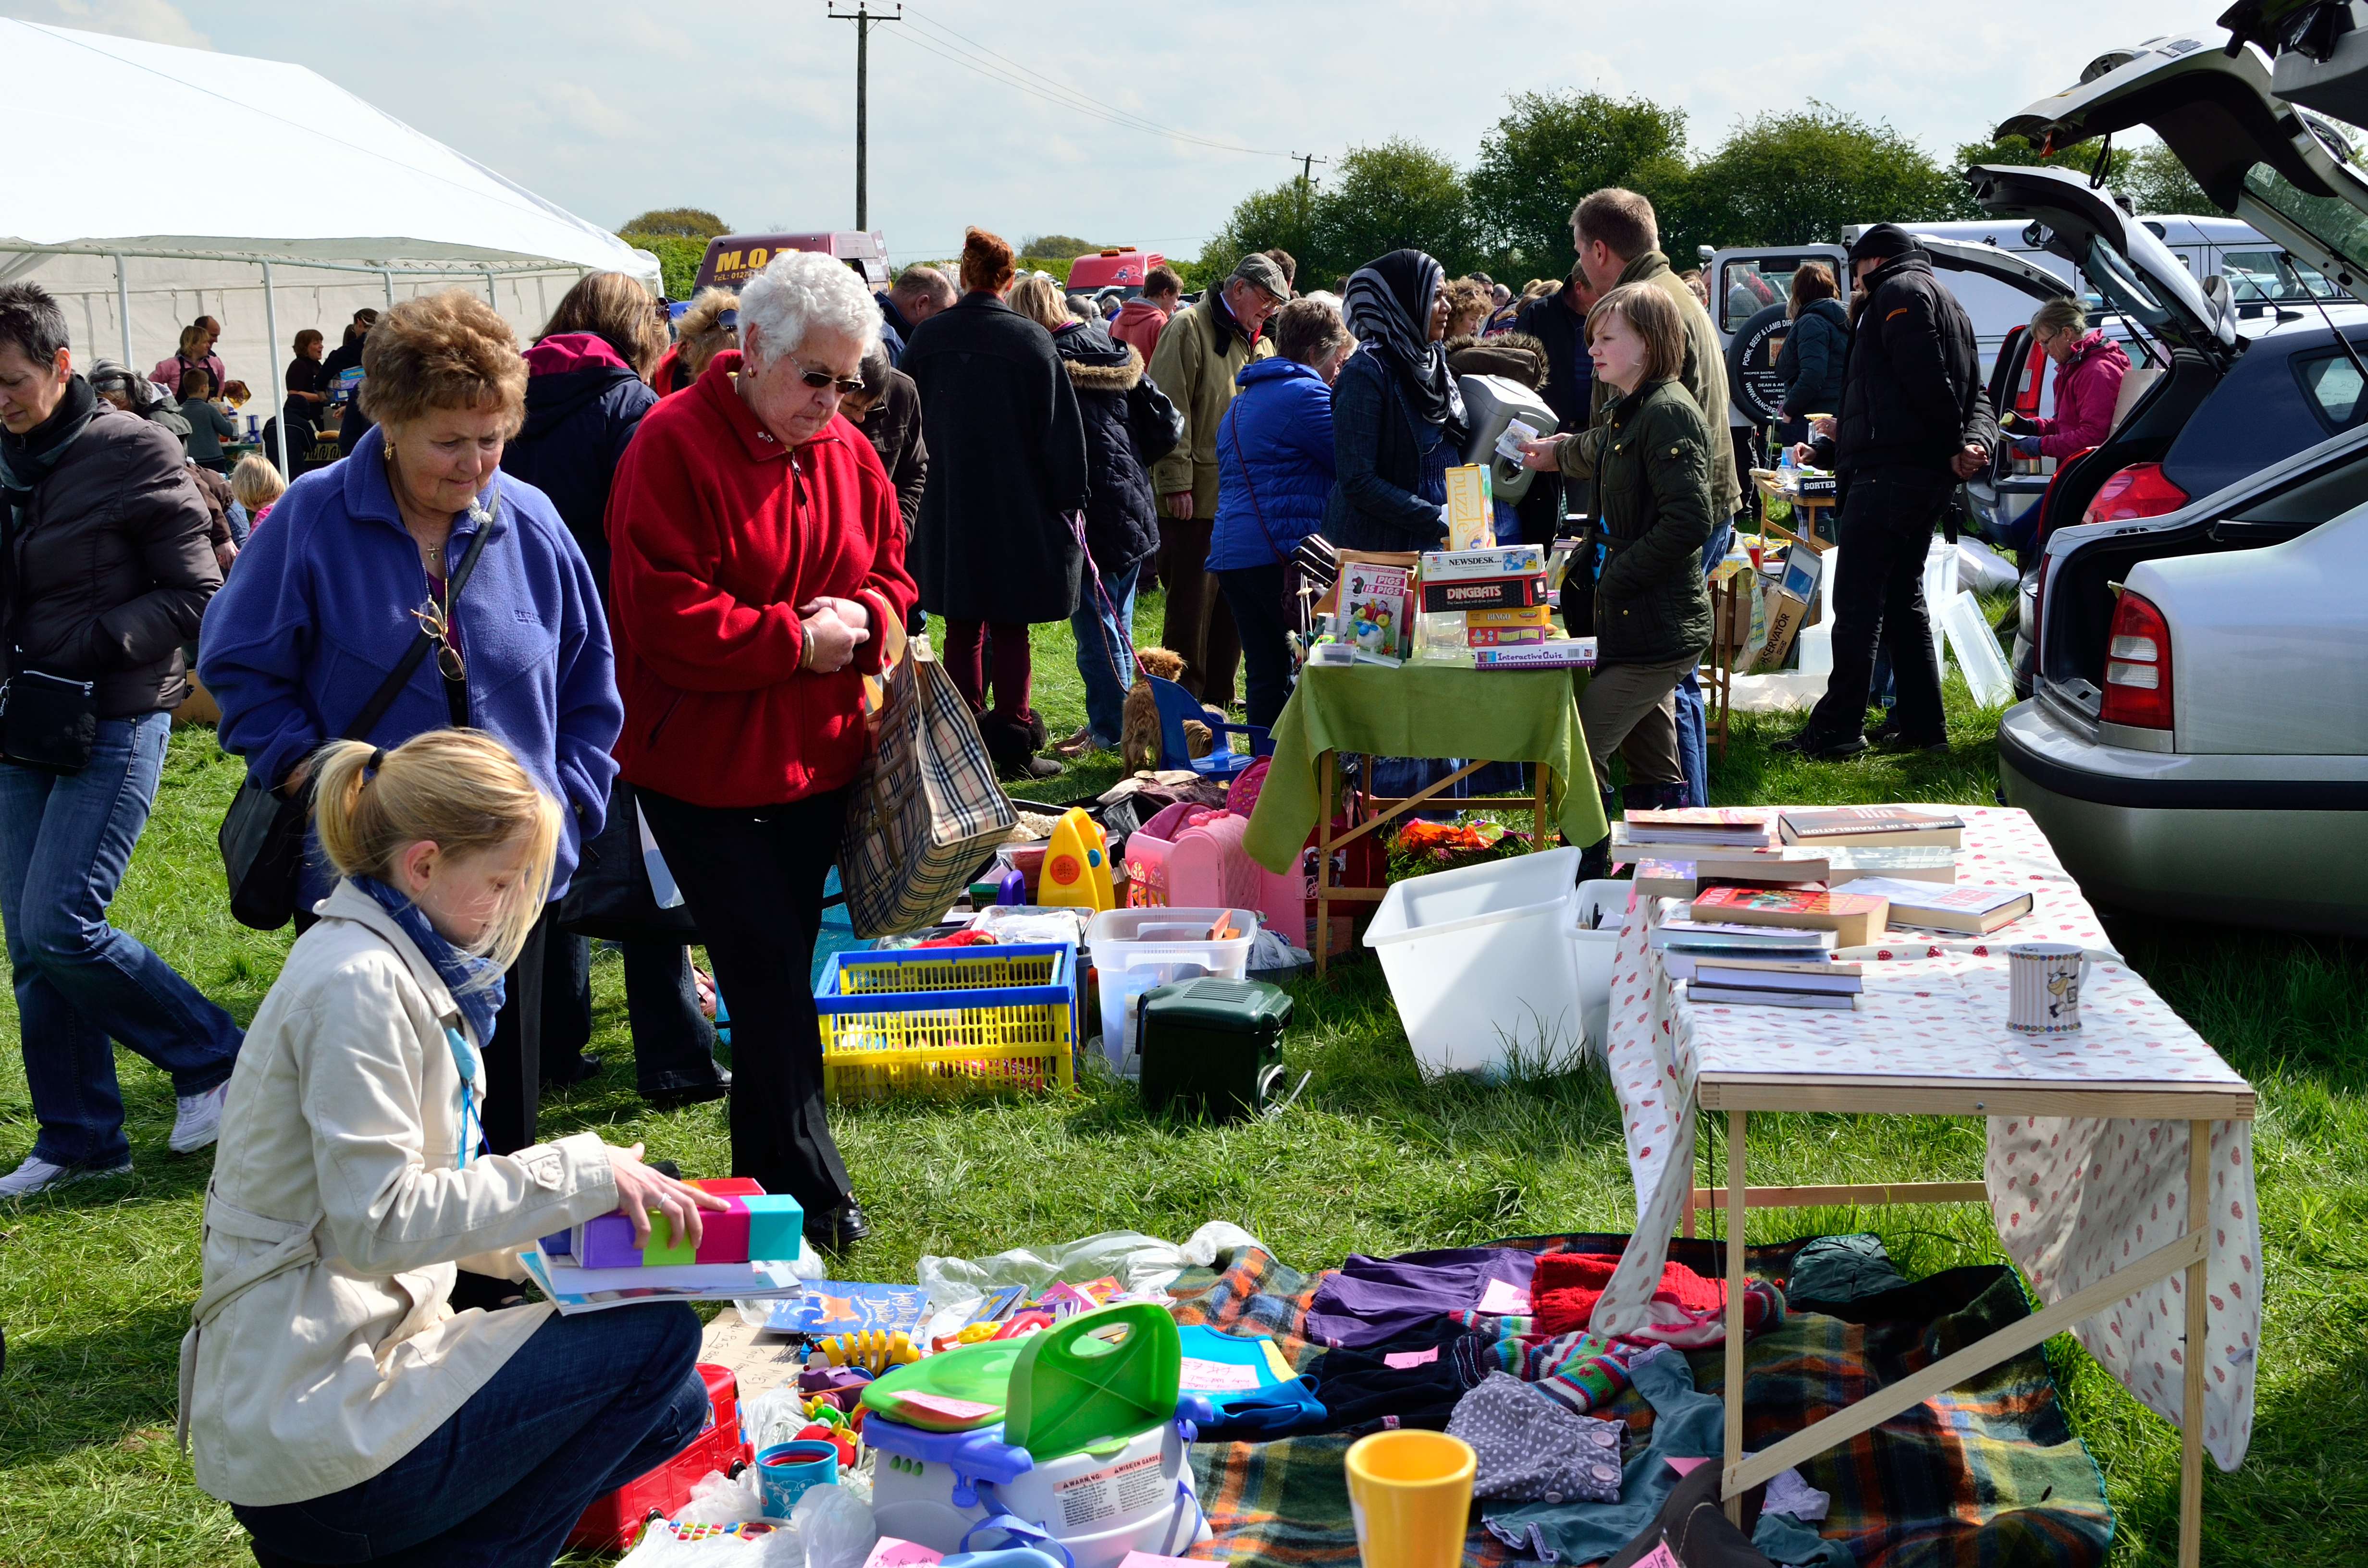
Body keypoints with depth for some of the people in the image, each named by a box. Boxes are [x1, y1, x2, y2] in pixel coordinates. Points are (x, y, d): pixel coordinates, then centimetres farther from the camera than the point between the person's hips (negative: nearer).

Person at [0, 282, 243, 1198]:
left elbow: (196, 596, -10)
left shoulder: (133, 452, -9)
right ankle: (79, 1139, 19)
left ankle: (210, 1056, 7)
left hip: (116, 724, -7)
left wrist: (94, 643, -18)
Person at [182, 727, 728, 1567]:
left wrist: (565, 1242, 7)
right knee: (657, 1338, -11)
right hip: (310, 1428, -10)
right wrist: (581, 1172, -19)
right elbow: (377, 1221, -24)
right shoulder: (356, 983, -18)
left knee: (671, 1407, 12)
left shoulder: (398, 970, 14)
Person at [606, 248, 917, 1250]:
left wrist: (861, 620, -7)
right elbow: (670, 617, -20)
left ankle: (764, 1170, 25)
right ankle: (810, 1193, 2)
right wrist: (798, 641, -17)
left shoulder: (845, 452, 7)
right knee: (772, 978, -6)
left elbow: (891, 569, 16)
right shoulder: (673, 448, -14)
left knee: (777, 973, 13)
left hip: (818, 757, 6)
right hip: (704, 766, -6)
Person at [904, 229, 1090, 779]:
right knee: (1010, 632, 3)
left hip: (946, 515, 3)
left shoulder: (926, 339, 1)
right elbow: (1061, 429, -7)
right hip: (1017, 515, -3)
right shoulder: (1031, 341, -10)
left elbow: (909, 424, 8)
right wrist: (1067, 501, 1)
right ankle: (1011, 747, 3)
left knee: (962, 630, 12)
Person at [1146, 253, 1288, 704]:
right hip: (1195, 499, -8)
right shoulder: (1189, 329, -7)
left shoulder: (1259, 344, 18)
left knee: (1233, 604, 11)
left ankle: (1218, 698, 21)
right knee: (1192, 604, -4)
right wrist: (1176, 483, -17)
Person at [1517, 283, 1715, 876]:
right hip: (1640, 623, 10)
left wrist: (1615, 580, -19)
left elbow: (1689, 519, -25)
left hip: (1656, 627, -10)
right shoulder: (1627, 413, 15)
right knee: (1653, 766, 13)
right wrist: (1558, 450, 58)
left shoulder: (1668, 413, -15)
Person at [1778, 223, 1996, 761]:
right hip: (1931, 475, 10)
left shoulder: (1899, 291, -4)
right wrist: (1977, 440, -1)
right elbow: (1976, 394, 19)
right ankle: (1922, 722, 18)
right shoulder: (1945, 302, 27)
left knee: (1857, 599, -10)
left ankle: (1839, 728, -12)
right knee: (1903, 596, 16)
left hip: (1890, 470, -10)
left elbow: (1926, 378, -17)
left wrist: (1955, 443, -5)